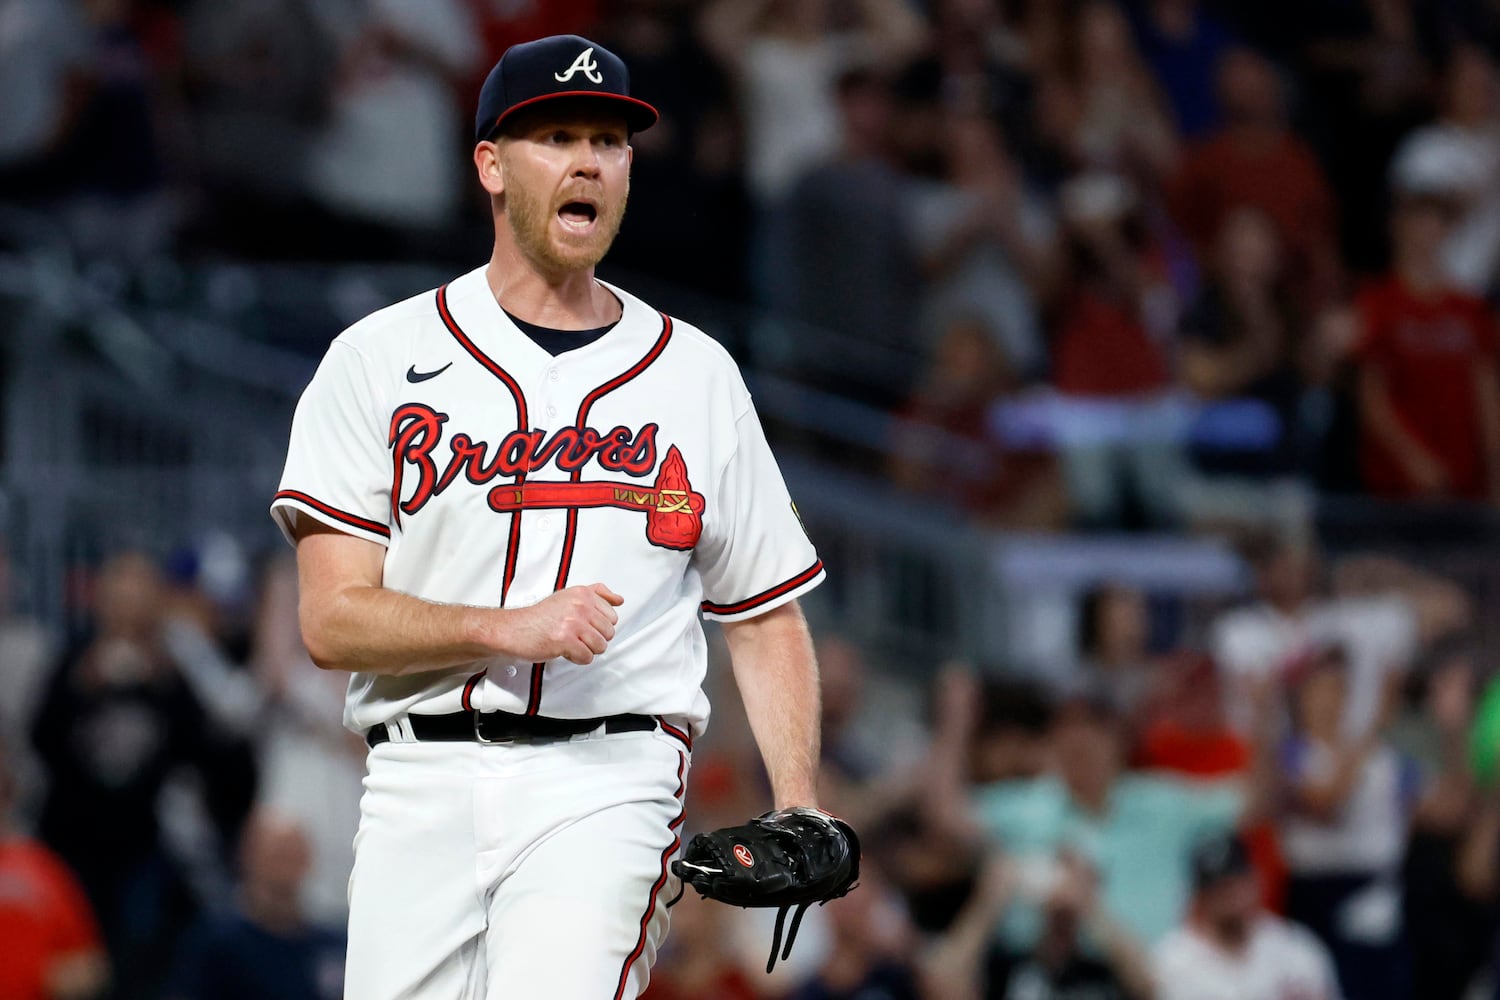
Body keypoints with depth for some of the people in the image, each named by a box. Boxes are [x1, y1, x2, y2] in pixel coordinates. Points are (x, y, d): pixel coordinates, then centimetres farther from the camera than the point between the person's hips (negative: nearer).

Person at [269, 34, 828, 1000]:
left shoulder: (697, 374, 14)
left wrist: (798, 811, 0)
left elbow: (766, 616, 16)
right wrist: (511, 629, -18)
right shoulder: (379, 359, 7)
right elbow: (332, 619, -2)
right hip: (421, 787, 1)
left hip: (606, 784, -1)